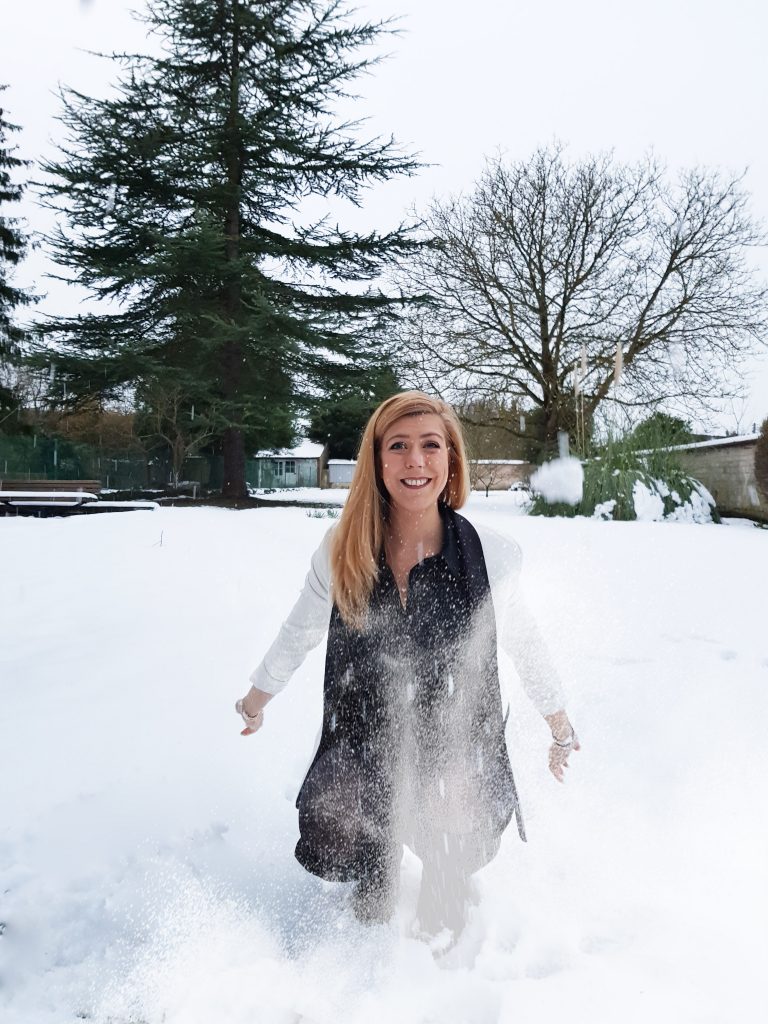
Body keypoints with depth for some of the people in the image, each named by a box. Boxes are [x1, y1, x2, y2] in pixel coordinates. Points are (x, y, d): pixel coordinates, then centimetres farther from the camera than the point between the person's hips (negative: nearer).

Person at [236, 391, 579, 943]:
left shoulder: (492, 555, -17)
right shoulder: (341, 550, -12)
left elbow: (524, 641, 2)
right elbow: (301, 629, 6)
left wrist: (560, 725, 15)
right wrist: (257, 697, 21)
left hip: (457, 759, -1)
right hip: (362, 748, 2)